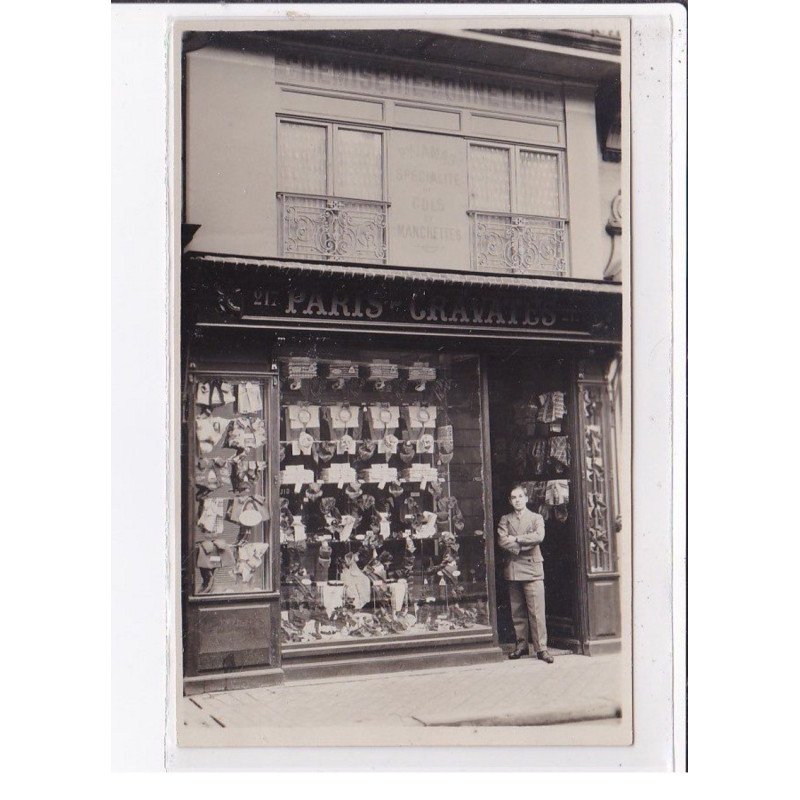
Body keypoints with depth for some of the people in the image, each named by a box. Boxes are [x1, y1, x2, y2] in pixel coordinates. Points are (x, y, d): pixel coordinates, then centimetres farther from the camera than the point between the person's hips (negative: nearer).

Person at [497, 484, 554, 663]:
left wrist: (516, 539, -8)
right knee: (517, 611, 6)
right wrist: (524, 545, -11)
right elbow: (502, 541, -3)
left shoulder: (536, 518, 9)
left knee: (537, 611, -7)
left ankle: (541, 648, -4)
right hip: (513, 569, 2)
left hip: (532, 568, -2)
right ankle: (521, 645, 16)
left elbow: (539, 536, -11)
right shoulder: (505, 520, 13)